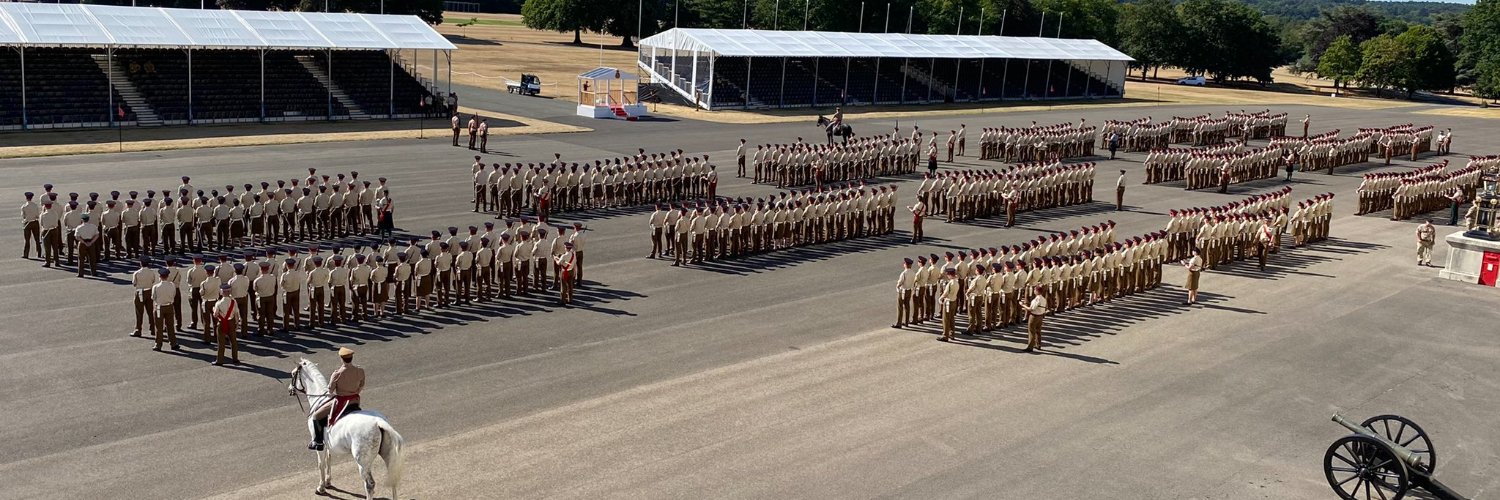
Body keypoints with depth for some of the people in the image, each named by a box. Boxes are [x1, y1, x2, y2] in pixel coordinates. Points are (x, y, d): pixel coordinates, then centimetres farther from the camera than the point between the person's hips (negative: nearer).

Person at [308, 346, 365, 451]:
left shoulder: (337, 374, -22)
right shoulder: (360, 371, -10)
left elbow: (330, 391, -9)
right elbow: (361, 387, 5)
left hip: (340, 402, -5)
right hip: (355, 401, 5)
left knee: (316, 415, 13)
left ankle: (318, 442, 15)